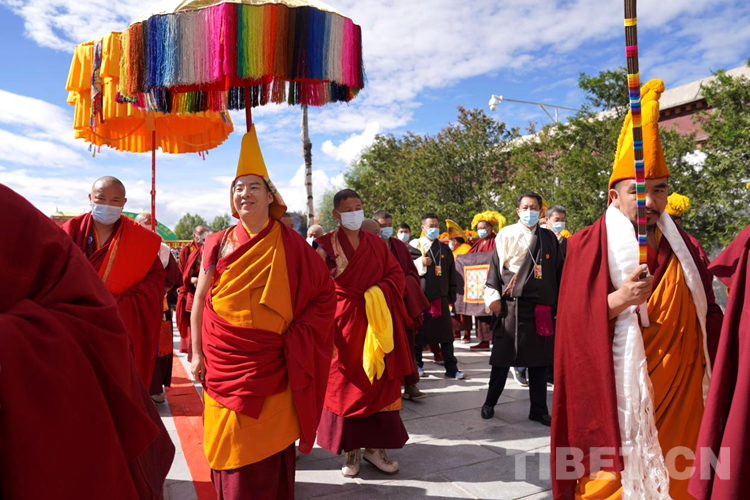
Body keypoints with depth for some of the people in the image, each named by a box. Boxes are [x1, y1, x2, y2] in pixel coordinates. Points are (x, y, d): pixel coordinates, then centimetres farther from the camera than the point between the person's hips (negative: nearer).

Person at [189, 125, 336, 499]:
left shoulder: (288, 243, -4)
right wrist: (197, 353, 3)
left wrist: (296, 336, -7)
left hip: (268, 365, -2)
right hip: (222, 360, 2)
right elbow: (200, 300, 7)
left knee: (267, 447, 5)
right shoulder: (218, 244, 2)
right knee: (227, 447, 11)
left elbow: (324, 292, 0)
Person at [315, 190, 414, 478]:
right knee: (345, 382, 3)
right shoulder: (327, 244, -1)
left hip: (375, 320, 3)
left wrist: (380, 291, -9)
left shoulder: (376, 243, 8)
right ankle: (350, 448, 16)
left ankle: (374, 445, 18)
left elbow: (396, 273, 7)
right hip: (343, 321, -3)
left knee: (377, 381, 6)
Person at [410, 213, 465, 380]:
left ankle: (451, 369, 10)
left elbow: (451, 273, 14)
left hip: (441, 297, 3)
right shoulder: (414, 246, 0)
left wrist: (452, 295, 10)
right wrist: (420, 263, -18)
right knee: (418, 333, 5)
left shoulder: (444, 248, 12)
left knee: (446, 333, 4)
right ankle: (417, 366, 20)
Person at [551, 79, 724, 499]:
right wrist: (616, 301, -27)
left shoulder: (683, 245, 10)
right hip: (620, 389, -5)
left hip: (682, 390, 5)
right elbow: (575, 321, -11)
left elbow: (708, 314, 14)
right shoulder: (590, 245, -6)